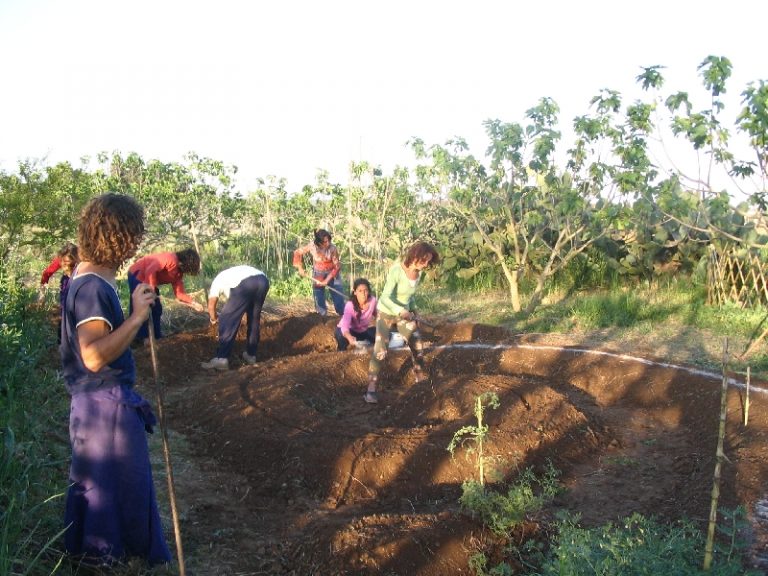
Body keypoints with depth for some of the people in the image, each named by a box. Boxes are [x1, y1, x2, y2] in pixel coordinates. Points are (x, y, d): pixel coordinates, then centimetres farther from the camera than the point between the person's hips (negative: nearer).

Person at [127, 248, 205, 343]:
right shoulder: (171, 259, -26)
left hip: (148, 280, 10)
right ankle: (141, 338, -4)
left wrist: (193, 303, -4)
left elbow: (179, 293, 5)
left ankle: (156, 336, 20)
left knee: (156, 308, 12)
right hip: (137, 276, -10)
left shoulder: (178, 273, 4)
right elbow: (150, 271, -34)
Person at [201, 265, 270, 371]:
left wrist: (214, 319, 44)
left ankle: (221, 359, 1)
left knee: (227, 320, 5)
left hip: (245, 283, -6)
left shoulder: (218, 280, 30)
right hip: (263, 280, 6)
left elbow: (211, 305, 26)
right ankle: (251, 355, 31)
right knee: (254, 319, 24)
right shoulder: (234, 274, 46)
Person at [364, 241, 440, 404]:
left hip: (405, 314, 6)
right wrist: (401, 311, -42)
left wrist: (412, 310, 4)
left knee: (418, 348, 5)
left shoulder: (419, 272, -7)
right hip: (386, 313, -6)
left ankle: (422, 380, 24)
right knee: (380, 351, -14)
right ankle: (371, 389, -7)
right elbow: (385, 297, -30)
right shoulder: (396, 270, -27)